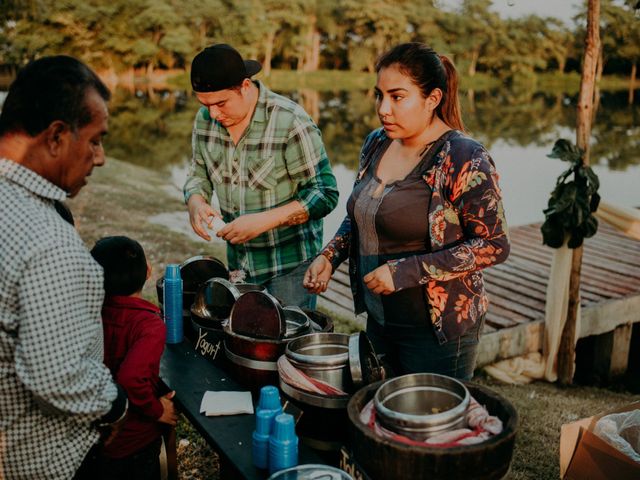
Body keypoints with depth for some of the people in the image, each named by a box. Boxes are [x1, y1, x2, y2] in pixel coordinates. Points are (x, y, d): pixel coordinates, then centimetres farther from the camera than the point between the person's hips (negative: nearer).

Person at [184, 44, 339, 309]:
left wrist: (263, 221, -26)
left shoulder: (291, 122, -20)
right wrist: (195, 202, -11)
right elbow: (198, 173, 12)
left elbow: (324, 194, -18)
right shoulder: (205, 118, -2)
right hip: (238, 260, 6)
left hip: (290, 262, -5)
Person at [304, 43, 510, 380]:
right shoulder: (377, 144, 3)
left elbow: (494, 245, -20)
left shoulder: (464, 159, -19)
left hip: (438, 329, -7)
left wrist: (406, 271, -24)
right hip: (378, 318, 7)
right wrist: (329, 257, -2)